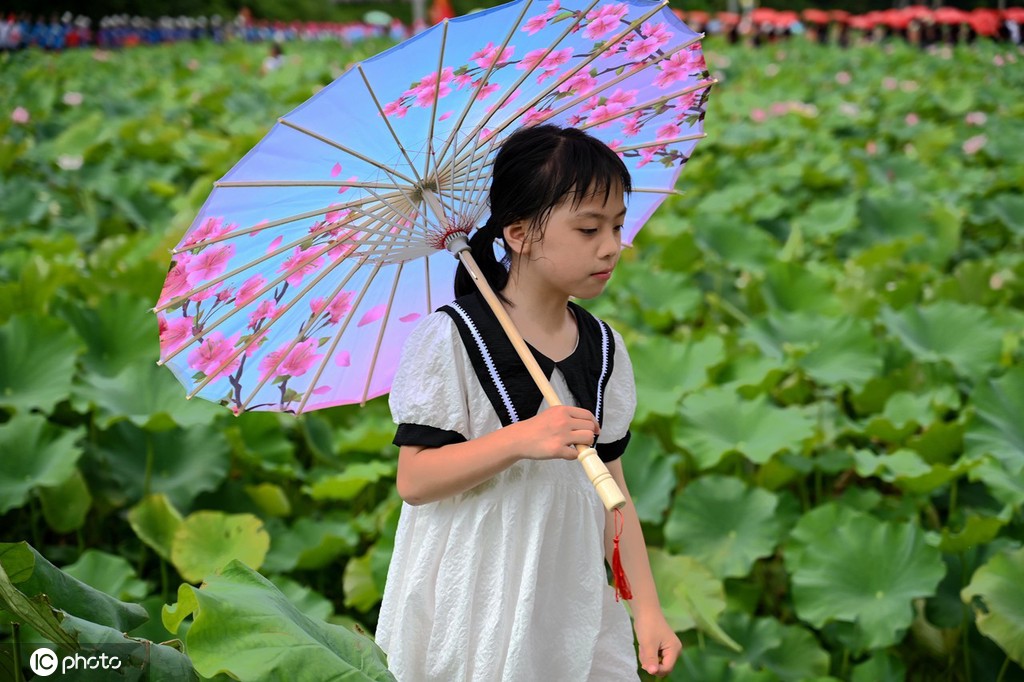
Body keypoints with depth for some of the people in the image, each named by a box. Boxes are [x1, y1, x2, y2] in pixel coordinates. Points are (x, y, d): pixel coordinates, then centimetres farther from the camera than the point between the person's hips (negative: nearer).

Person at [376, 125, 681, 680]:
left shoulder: (604, 348, 4)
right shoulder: (452, 337, -12)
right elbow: (414, 480, -15)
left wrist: (646, 608, 3)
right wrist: (521, 439, -28)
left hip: (574, 604, 5)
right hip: (472, 611, -5)